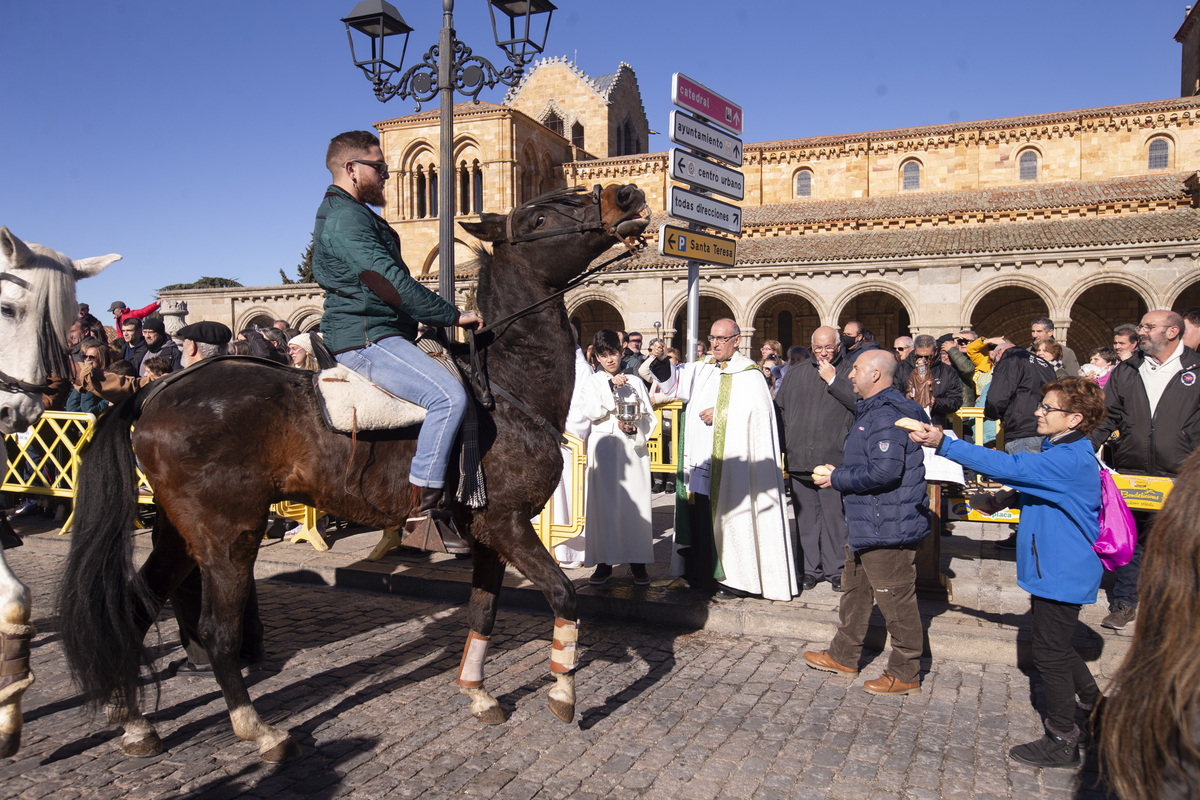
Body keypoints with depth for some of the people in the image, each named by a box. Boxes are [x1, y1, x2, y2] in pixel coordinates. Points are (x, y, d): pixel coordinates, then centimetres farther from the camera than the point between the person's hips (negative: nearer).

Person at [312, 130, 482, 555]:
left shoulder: (357, 214, 23)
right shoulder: (344, 217, -12)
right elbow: (391, 283, -21)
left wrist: (437, 317, 18)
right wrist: (452, 315, -16)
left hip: (380, 334, 12)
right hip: (365, 338, -12)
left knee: (457, 380, 17)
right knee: (448, 396, -27)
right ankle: (423, 510, -23)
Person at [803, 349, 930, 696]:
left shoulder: (888, 415, -20)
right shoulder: (872, 410, 16)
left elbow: (884, 471, -29)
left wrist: (836, 479, -18)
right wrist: (838, 471, 8)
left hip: (888, 527, -12)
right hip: (866, 525, 12)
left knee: (896, 600, 1)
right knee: (854, 590, 21)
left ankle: (905, 675, 14)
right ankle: (843, 657, 34)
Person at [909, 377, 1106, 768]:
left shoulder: (1069, 460, -26)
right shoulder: (1061, 452, 8)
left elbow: (1007, 466, -34)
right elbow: (1031, 482, 24)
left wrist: (943, 443, -36)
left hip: (1062, 573, -10)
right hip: (1054, 569, 10)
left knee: (1050, 654, 2)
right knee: (1055, 647, 24)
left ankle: (1062, 742, 17)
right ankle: (1097, 710, 41)